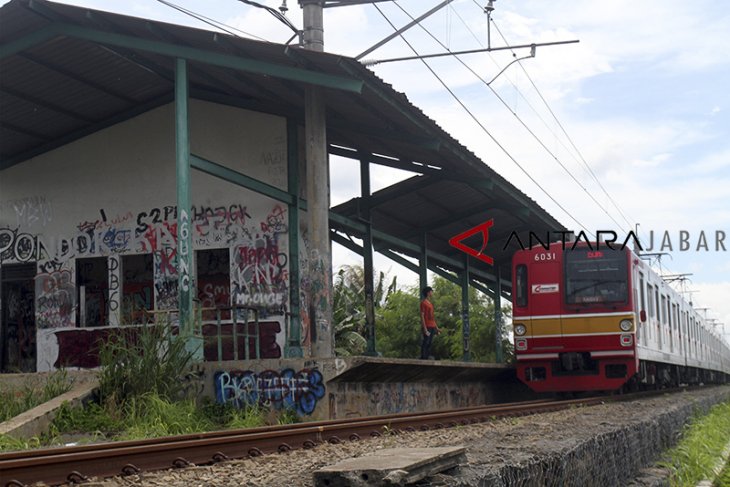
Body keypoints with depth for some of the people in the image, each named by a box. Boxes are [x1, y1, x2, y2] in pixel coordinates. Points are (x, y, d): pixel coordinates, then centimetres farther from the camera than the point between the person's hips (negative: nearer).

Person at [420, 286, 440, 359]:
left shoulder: (430, 303, 20)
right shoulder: (423, 303, -6)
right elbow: (422, 316, -12)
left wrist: (436, 328, 18)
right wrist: (425, 329, -19)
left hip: (432, 327, 8)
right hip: (427, 327, -8)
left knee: (430, 343, 8)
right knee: (426, 343, -9)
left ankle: (428, 357, 10)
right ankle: (423, 358, -8)